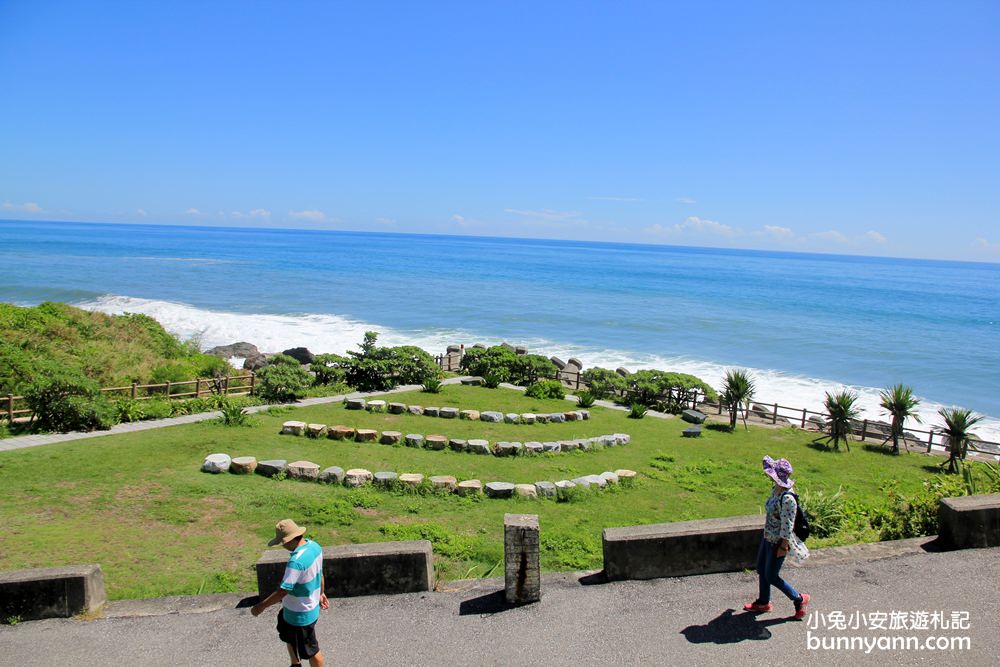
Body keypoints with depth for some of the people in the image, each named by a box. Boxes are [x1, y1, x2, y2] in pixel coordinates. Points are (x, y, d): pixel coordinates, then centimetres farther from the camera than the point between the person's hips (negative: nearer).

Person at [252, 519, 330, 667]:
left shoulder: (296, 561, -36)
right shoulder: (314, 546, -7)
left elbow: (282, 591, -31)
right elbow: (319, 573, 8)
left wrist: (261, 606, -18)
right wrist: (321, 593, 22)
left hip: (300, 615, -9)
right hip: (310, 606, 9)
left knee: (310, 651, 13)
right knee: (290, 638, 32)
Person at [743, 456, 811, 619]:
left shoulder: (787, 499, -32)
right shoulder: (775, 490, -4)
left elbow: (787, 526, -25)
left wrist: (784, 547, -18)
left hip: (778, 543, -9)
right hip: (767, 537, 9)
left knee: (771, 576, 7)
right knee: (761, 570, 20)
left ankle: (799, 599, 26)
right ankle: (763, 602, 39)